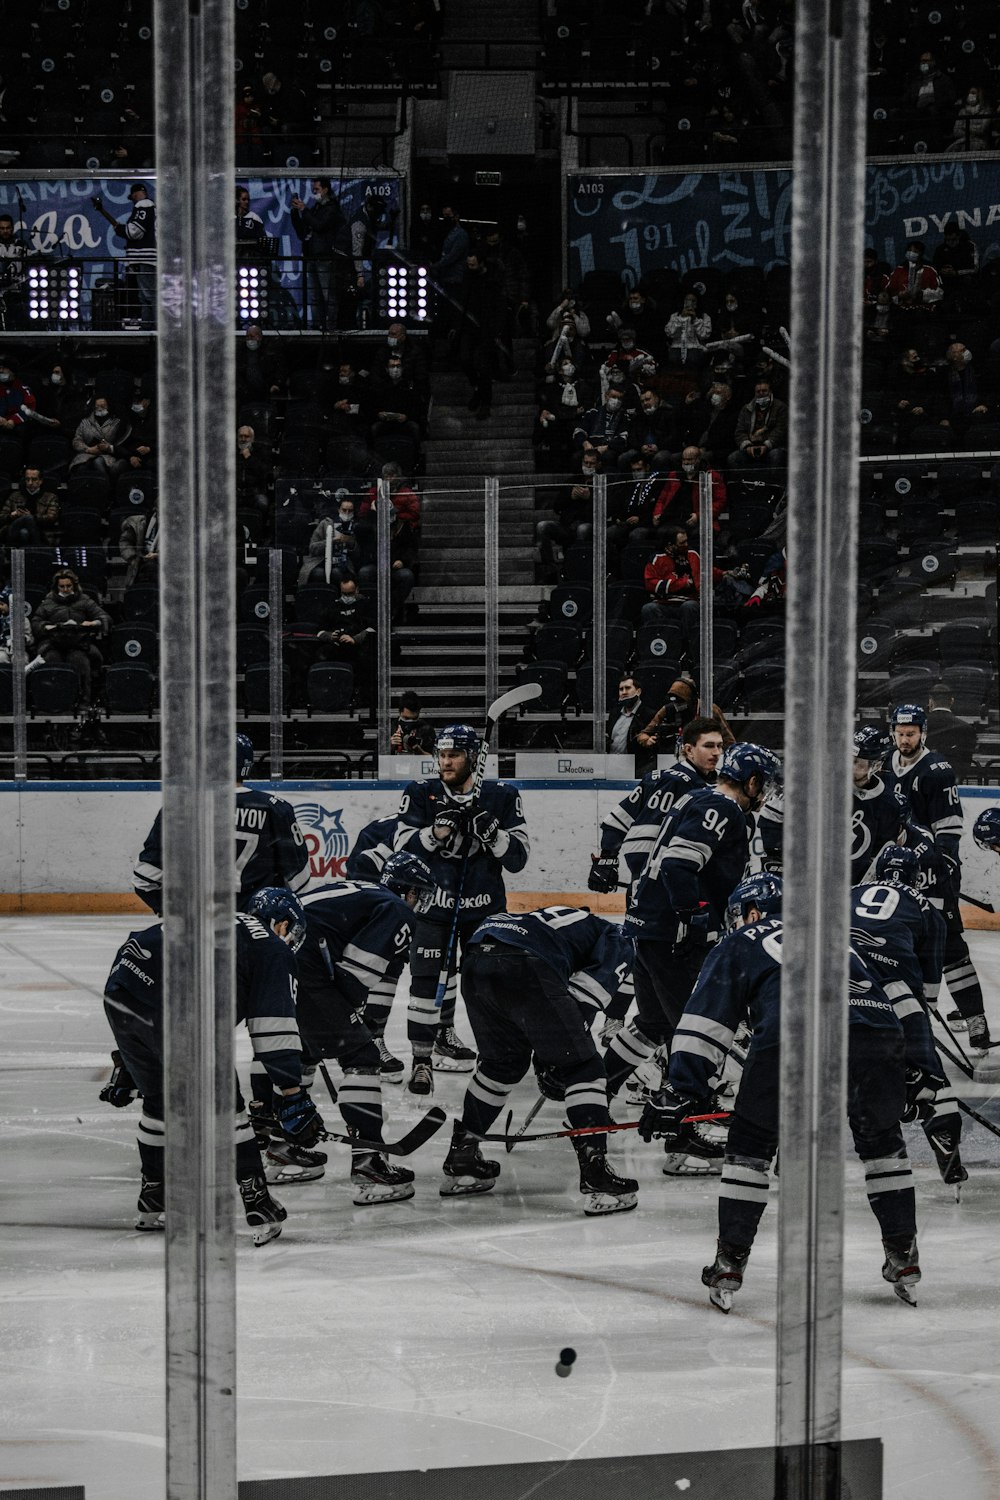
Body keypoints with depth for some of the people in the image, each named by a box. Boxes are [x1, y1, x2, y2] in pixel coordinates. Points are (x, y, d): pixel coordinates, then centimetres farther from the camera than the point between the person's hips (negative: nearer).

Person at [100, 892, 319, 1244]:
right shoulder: (273, 951, 12)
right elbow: (274, 1030, -1)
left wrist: (127, 1066, 43)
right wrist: (292, 1095, -1)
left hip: (119, 994, 8)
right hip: (170, 1011, -8)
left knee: (160, 1099, 26)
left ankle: (153, 1204, 37)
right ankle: (258, 1211, 5)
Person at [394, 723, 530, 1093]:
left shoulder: (501, 797, -4)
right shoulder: (421, 795, -4)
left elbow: (517, 858, -7)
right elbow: (403, 849, -10)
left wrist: (490, 831, -25)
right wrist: (436, 832, -26)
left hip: (485, 906, 2)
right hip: (433, 902, -2)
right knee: (429, 977, -11)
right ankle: (422, 1059, -6)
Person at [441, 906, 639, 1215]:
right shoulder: (619, 946, 19)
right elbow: (587, 995, 3)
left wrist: (546, 1057, 36)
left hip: (475, 959, 8)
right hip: (523, 967, -8)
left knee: (502, 1061, 29)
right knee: (583, 1068, 2)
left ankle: (460, 1161, 34)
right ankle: (596, 1180, -5)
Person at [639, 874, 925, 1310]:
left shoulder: (739, 946, 27)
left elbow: (704, 1025, 16)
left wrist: (677, 1094, 13)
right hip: (877, 1026, 4)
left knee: (750, 1143, 16)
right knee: (882, 1139, 26)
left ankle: (729, 1265, 15)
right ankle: (903, 1259, 24)